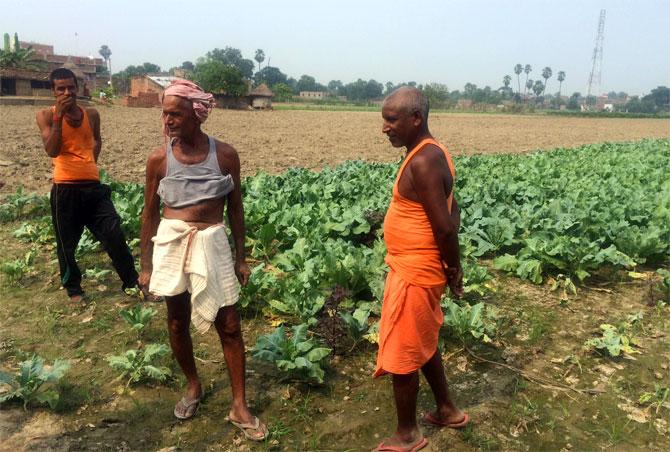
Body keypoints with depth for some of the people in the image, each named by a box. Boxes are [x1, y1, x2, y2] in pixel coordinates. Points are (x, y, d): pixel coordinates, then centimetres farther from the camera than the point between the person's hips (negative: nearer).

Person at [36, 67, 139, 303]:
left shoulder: (91, 114, 8)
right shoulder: (46, 115, -1)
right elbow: (52, 150, -15)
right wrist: (58, 115, -18)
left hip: (93, 186, 3)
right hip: (65, 190, -2)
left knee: (114, 234, 0)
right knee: (66, 243, 8)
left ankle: (132, 282, 14)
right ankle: (73, 289, 28)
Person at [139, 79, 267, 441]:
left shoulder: (225, 154, -4)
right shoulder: (159, 159, -2)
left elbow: (235, 208, 3)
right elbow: (150, 213, 5)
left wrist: (241, 257, 5)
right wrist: (145, 265, 6)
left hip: (212, 243, -1)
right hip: (171, 243, 1)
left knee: (229, 325, 2)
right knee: (177, 322, 13)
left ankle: (239, 406, 16)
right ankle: (193, 385, 38)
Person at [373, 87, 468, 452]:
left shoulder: (422, 162, -24)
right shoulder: (430, 153, 8)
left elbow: (445, 227, -25)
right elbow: (452, 211, 13)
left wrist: (453, 269, -10)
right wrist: (453, 265, 12)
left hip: (413, 273, -10)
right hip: (416, 268, 10)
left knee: (399, 355, 6)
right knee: (420, 344, 25)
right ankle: (447, 410, 43)